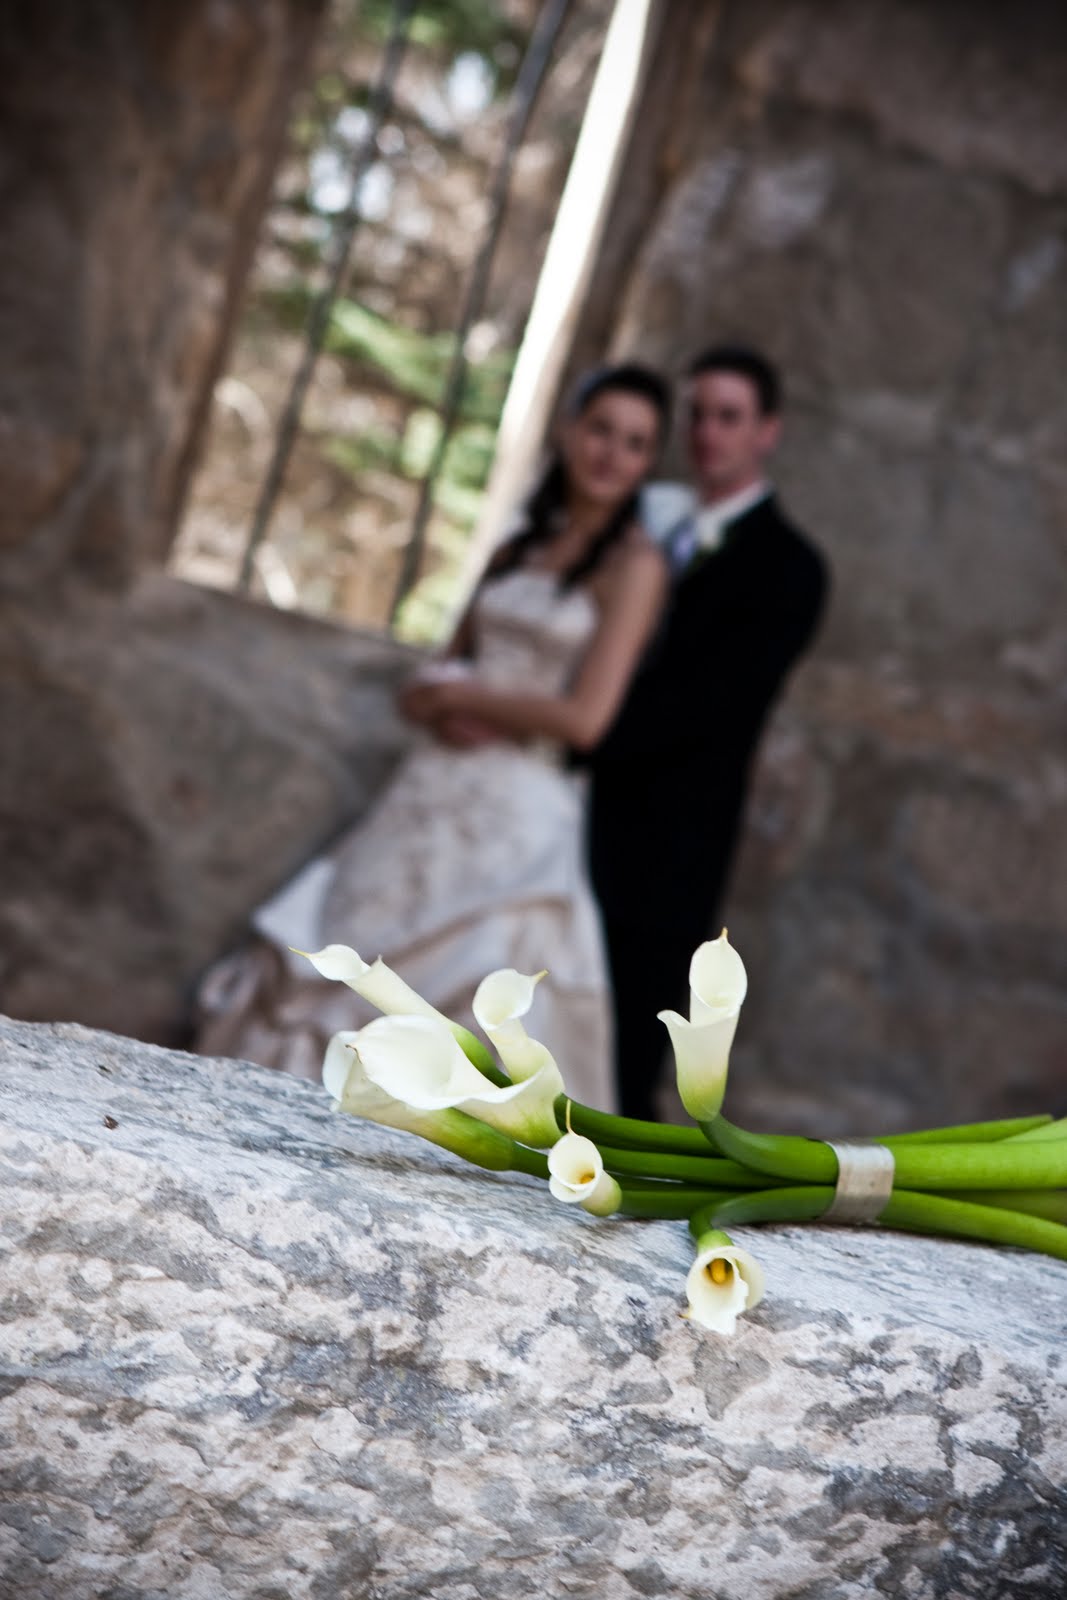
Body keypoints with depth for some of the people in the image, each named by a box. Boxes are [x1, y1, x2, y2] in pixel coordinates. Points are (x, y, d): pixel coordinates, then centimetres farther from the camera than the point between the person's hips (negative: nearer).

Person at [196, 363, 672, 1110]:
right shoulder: (520, 549, 15)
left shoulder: (635, 563, -4)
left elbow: (585, 717, -13)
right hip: (435, 793, 7)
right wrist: (441, 709, -8)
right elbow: (443, 676, 16)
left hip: (518, 820, -6)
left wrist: (459, 695, -3)